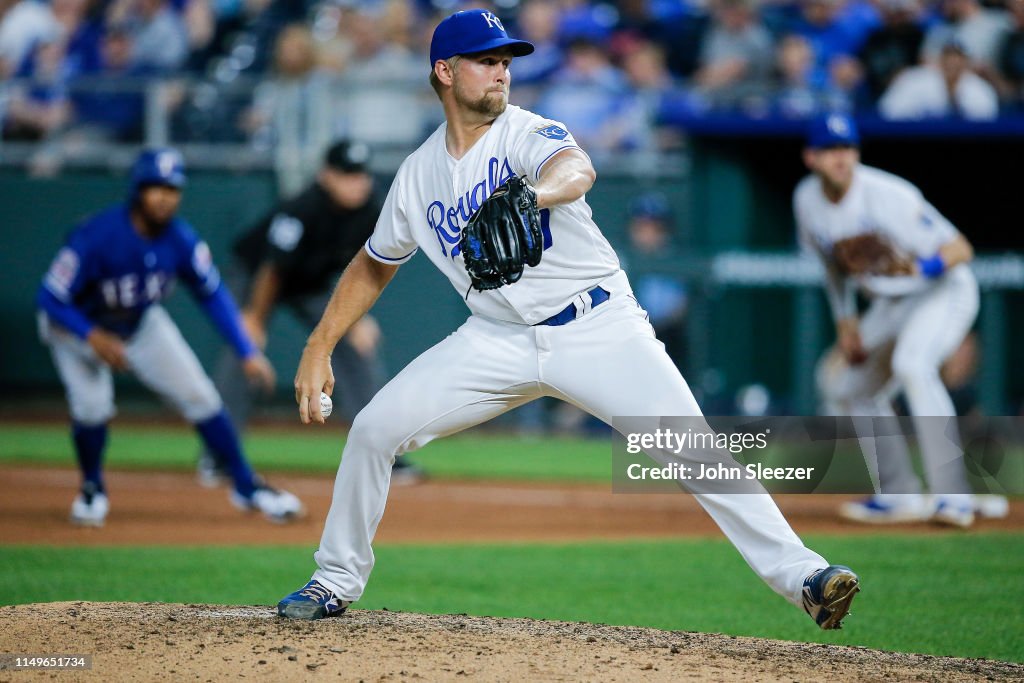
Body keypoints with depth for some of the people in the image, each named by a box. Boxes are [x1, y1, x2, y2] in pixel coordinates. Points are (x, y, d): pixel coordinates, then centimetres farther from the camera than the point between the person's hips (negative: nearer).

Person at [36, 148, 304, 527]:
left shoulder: (181, 240, -21)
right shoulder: (97, 237, -35)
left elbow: (212, 293, -8)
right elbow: (50, 297, -29)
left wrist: (247, 353, -14)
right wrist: (95, 339, -39)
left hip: (141, 323, 4)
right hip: (77, 326, -4)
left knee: (198, 395, -3)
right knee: (92, 406, -21)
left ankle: (246, 485, 11)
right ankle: (92, 490, 8)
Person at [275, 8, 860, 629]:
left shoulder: (526, 133, -10)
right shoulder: (420, 173, 4)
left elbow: (577, 169, -36)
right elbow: (375, 265, 19)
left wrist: (528, 195, -59)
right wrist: (318, 350, 10)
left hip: (599, 328, -4)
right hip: (499, 339, 4)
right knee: (375, 429, -6)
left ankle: (800, 573, -21)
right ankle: (336, 582, 12)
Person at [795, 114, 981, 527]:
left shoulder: (888, 196, -27)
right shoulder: (807, 200, -5)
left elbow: (960, 249, -26)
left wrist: (917, 268, -44)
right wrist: (845, 320, 7)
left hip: (945, 289, -9)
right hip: (889, 305, 9)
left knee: (911, 364, -34)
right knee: (843, 384, 12)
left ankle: (952, 496, -36)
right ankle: (900, 496, 22)